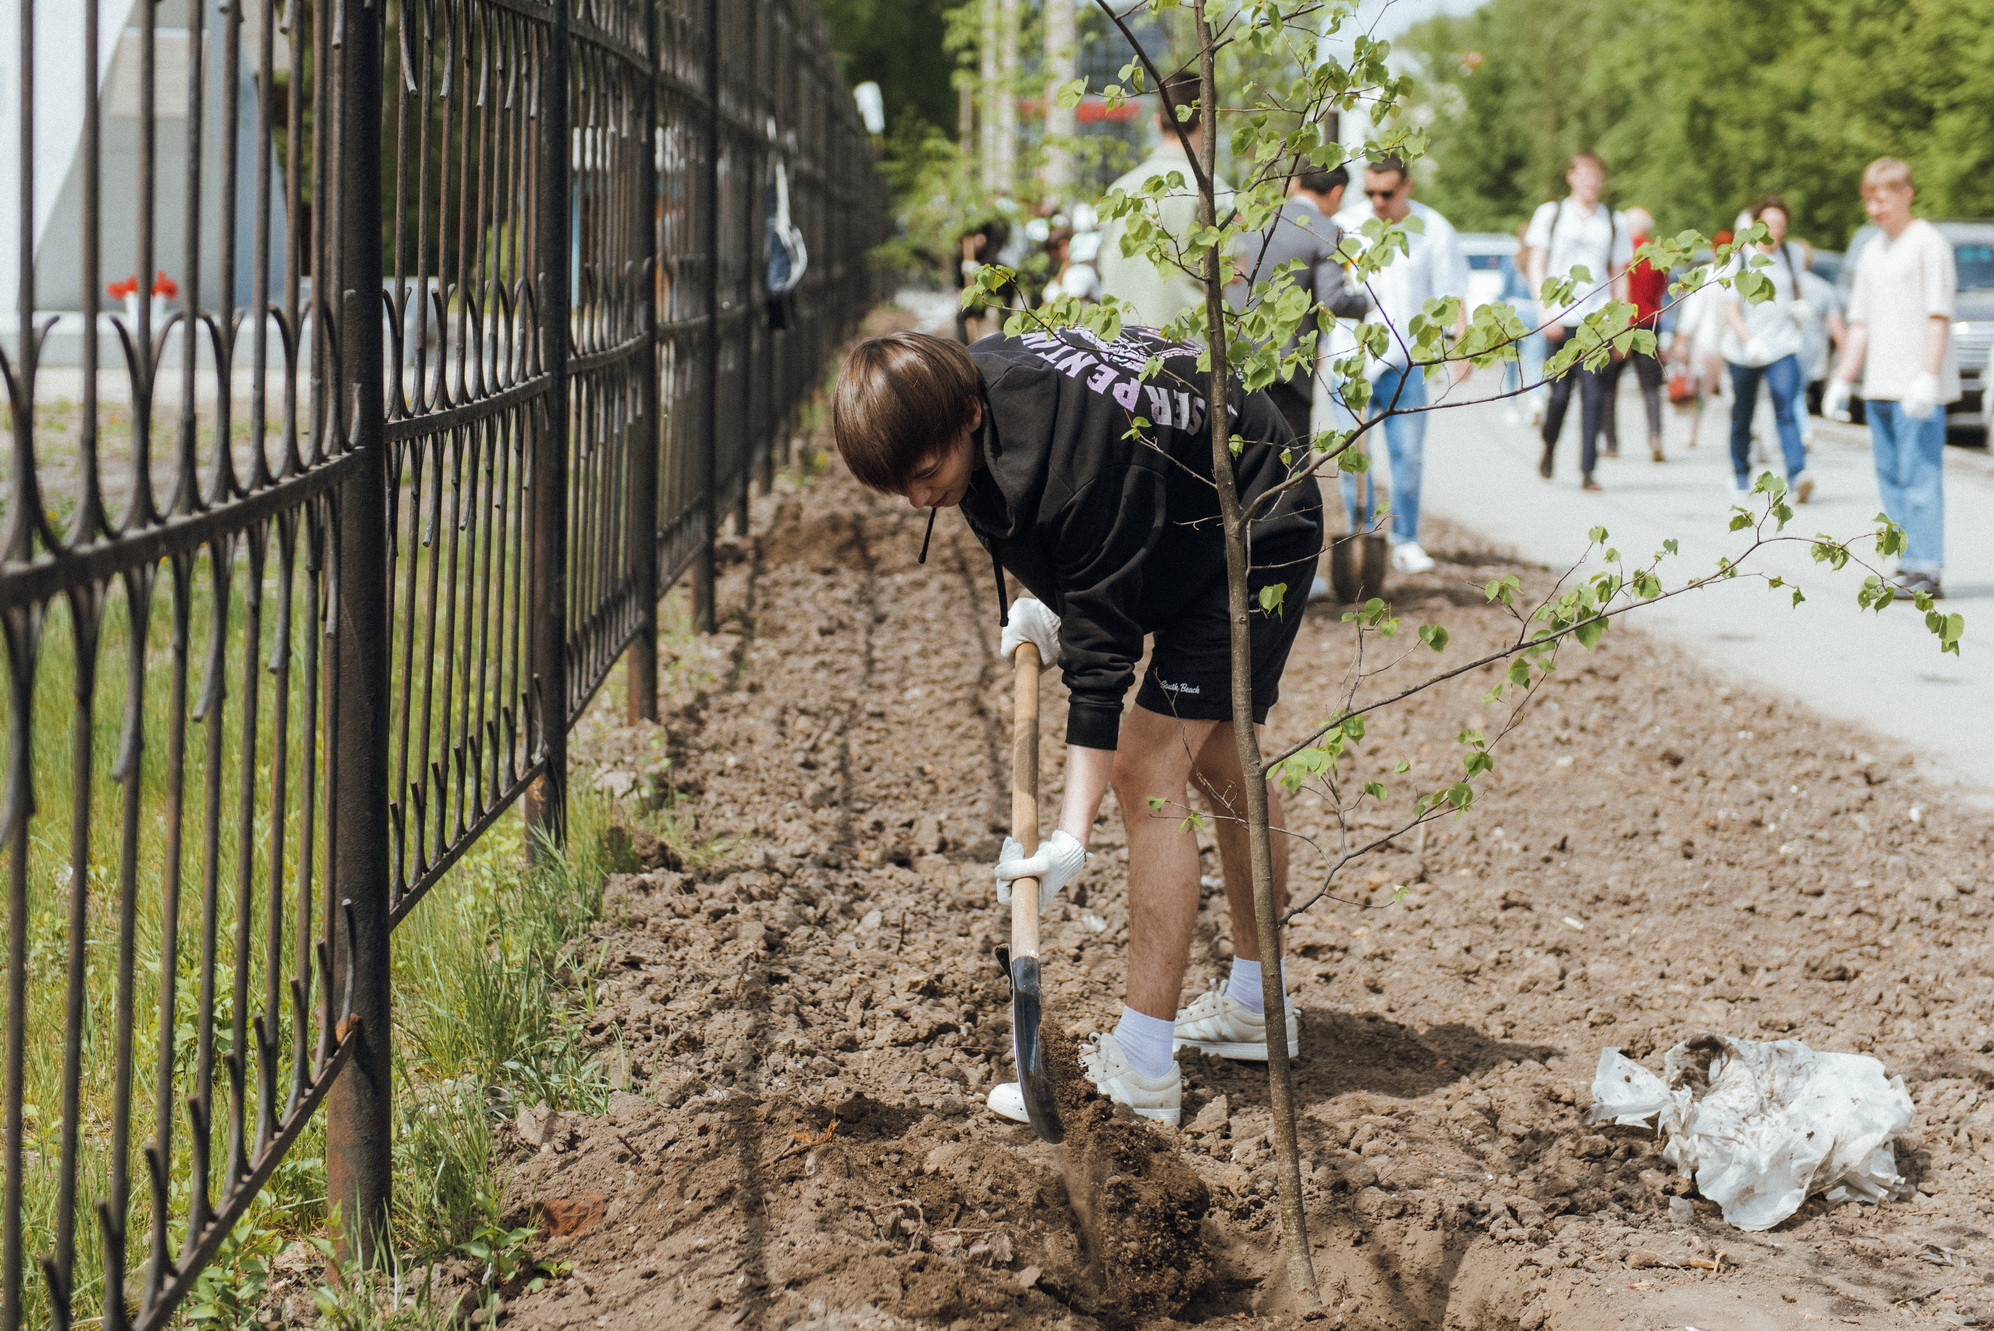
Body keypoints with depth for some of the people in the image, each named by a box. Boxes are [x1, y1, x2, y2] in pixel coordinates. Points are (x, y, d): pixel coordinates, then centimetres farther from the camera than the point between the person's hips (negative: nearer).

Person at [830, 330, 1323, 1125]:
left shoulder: (1080, 467, -39)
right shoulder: (968, 381, -14)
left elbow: (1101, 652, -36)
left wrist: (1072, 835, -38)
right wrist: (1048, 602, -4)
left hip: (1257, 537, -10)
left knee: (1148, 769, -16)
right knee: (1218, 759, 20)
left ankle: (1142, 1069, -17)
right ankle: (1256, 1005, 35)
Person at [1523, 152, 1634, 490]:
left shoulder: (1614, 222, 12)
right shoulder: (1550, 214, 7)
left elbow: (1619, 276, 15)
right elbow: (1535, 266, 4)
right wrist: (1548, 310, -8)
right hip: (1560, 319, -1)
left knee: (1594, 392, -9)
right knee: (1560, 392, -1)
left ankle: (1587, 469, -8)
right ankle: (1548, 447, 27)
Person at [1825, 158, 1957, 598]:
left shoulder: (1928, 243, -6)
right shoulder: (1872, 252, 17)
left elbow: (1939, 315, -12)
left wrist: (1927, 377, -19)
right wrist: (1842, 380, 17)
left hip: (1918, 386, -8)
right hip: (1879, 387, 8)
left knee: (1920, 475, -10)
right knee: (1890, 476, 8)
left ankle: (1927, 570, -11)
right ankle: (1908, 564, 12)